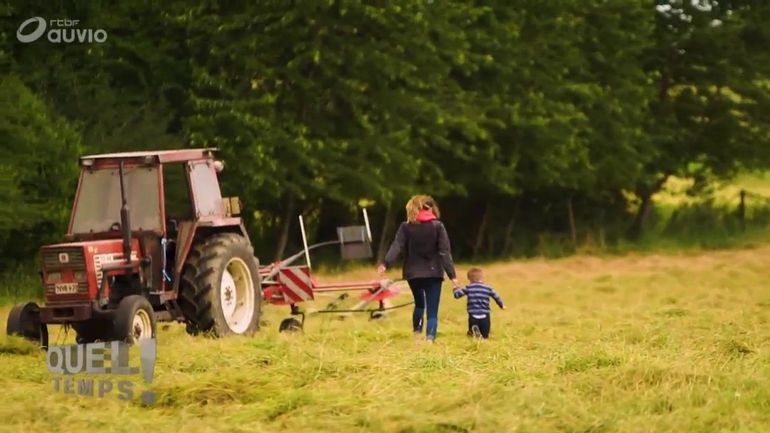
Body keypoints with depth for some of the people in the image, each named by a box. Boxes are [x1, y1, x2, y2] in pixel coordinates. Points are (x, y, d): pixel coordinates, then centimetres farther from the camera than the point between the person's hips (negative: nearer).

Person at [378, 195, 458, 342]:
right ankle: (430, 339, -19)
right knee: (432, 312, -2)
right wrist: (452, 275, -9)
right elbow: (445, 252, -7)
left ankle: (417, 334, 15)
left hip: (413, 273, 2)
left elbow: (396, 247, -11)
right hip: (433, 273, -2)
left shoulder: (406, 227, 2)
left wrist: (385, 264, -18)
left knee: (419, 304, 26)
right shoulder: (437, 226, -2)